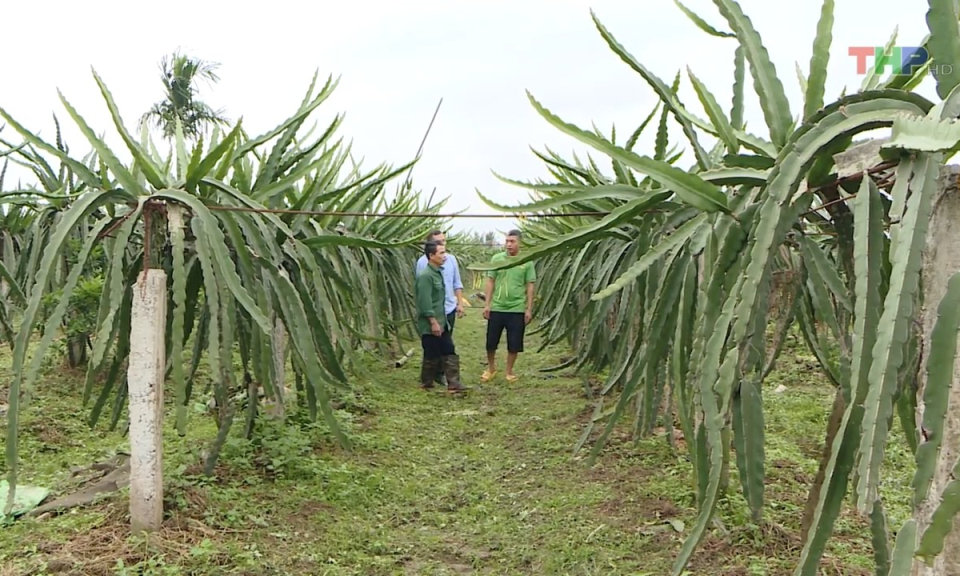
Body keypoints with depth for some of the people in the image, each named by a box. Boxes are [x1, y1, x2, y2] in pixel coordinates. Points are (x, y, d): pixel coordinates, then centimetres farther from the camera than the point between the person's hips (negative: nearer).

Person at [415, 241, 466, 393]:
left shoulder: (437, 273, 12)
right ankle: (426, 383, 17)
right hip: (430, 325, -9)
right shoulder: (425, 276, -18)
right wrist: (433, 322, -21)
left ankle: (453, 384, 6)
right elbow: (425, 303, -22)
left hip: (441, 322, 9)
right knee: (432, 355, 1)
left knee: (449, 353, 6)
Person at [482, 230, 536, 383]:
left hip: (517, 309, -1)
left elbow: (530, 287, 0)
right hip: (497, 308, 1)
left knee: (514, 343, 6)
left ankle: (509, 371, 23)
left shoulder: (527, 262, -3)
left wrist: (529, 309, -3)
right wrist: (487, 304, -1)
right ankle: (491, 368, 29)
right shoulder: (497, 259, 0)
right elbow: (490, 282, 3)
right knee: (491, 341, 8)